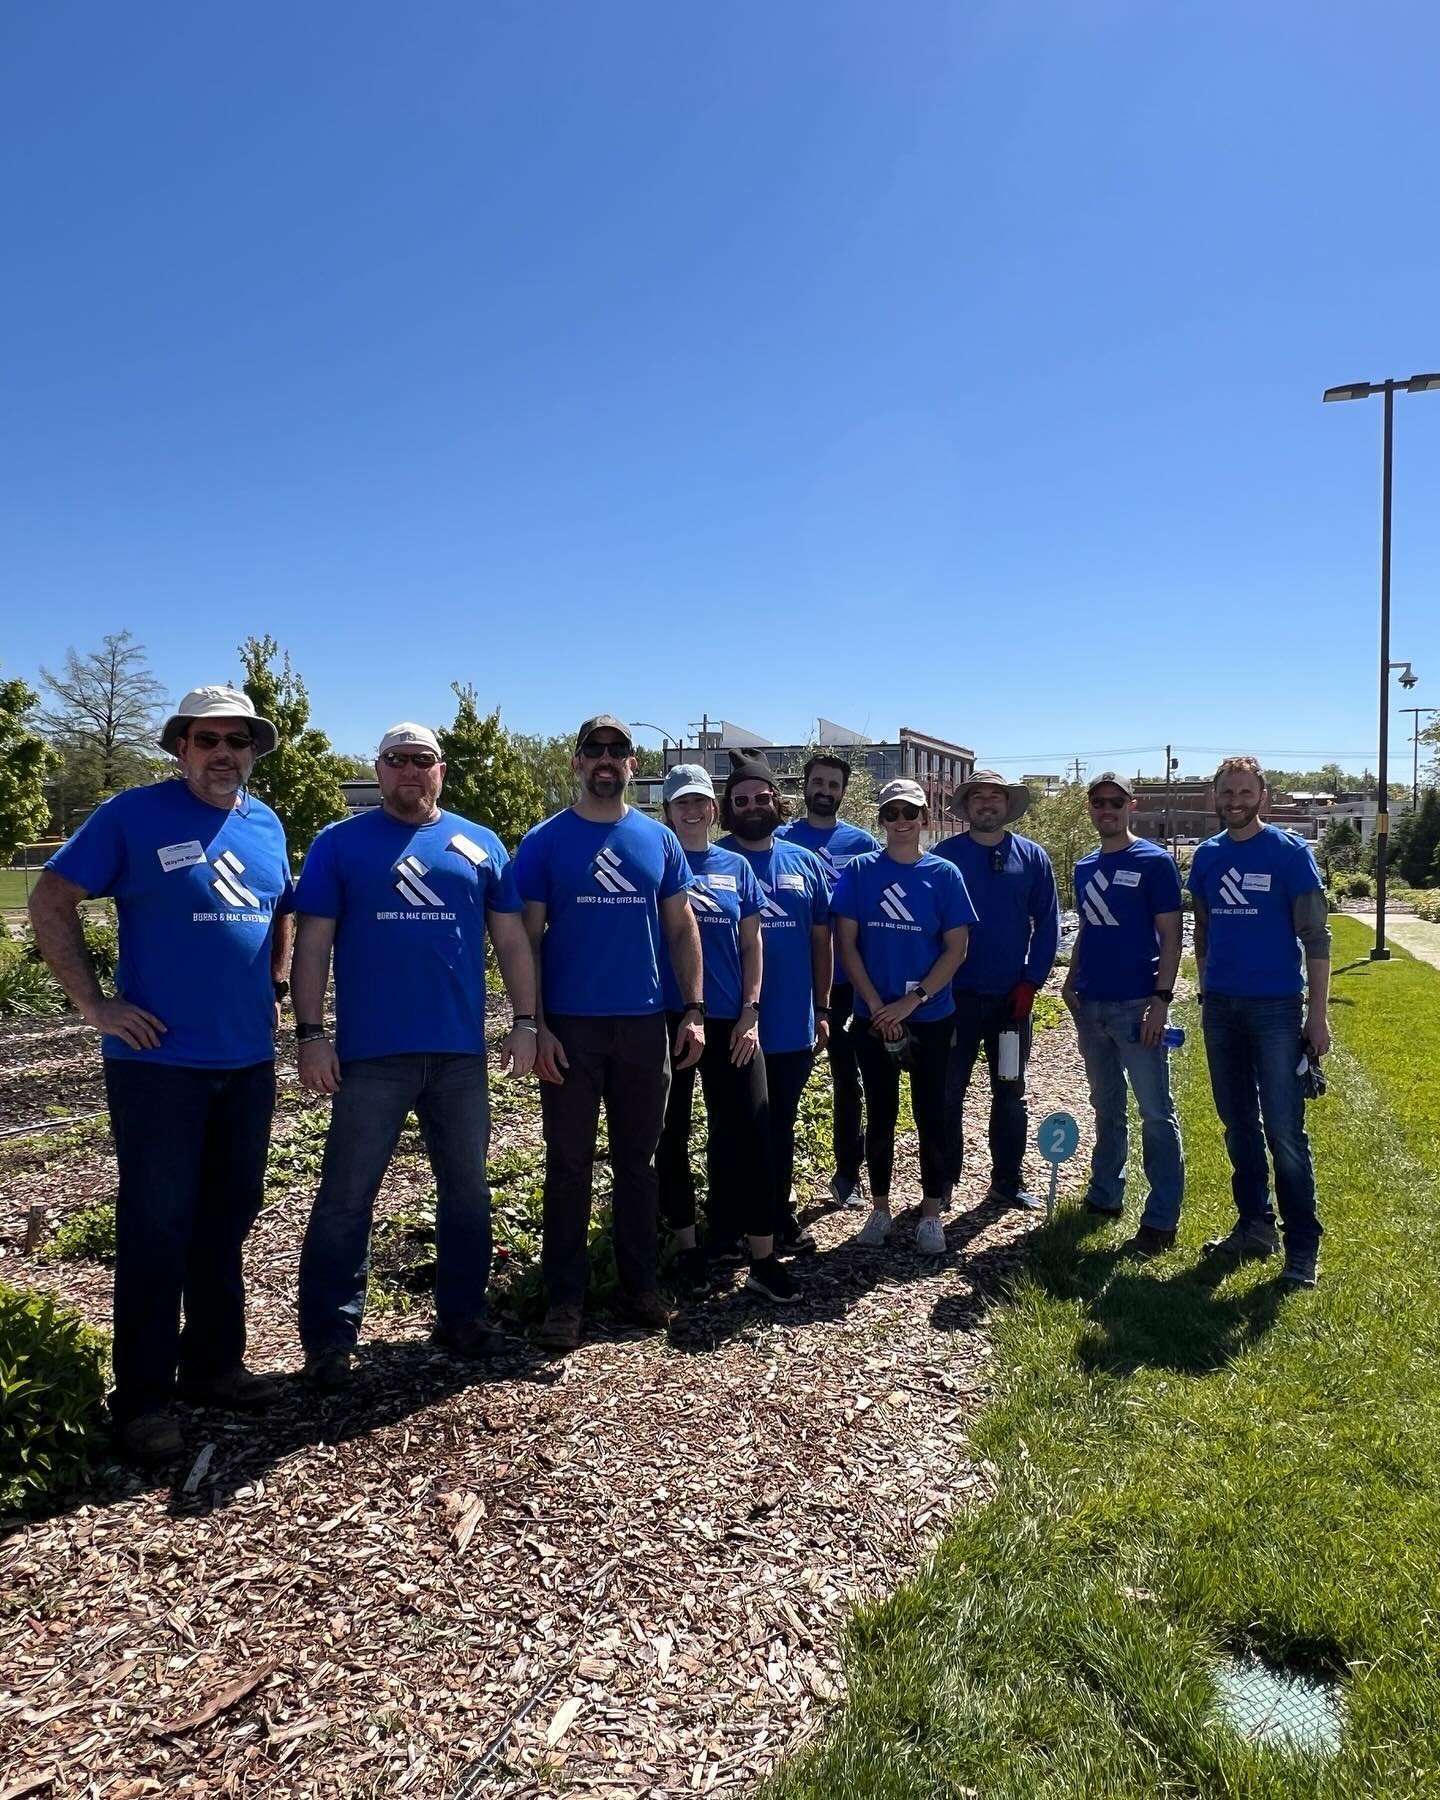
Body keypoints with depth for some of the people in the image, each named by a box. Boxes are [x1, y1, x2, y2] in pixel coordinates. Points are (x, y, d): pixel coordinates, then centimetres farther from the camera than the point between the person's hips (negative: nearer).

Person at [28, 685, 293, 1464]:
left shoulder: (265, 825, 8)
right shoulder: (133, 814, -8)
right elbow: (51, 902, -6)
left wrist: (274, 986, 9)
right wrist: (94, 1004, -10)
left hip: (248, 1060, 5)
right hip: (158, 1061, -5)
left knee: (228, 1217, 14)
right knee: (157, 1225, 2)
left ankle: (214, 1363, 30)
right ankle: (144, 1395, 16)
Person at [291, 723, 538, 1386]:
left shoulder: (481, 845, 8)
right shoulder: (339, 843, 2)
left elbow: (511, 939, 9)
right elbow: (312, 944, -1)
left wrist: (524, 1022, 2)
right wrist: (310, 1035, -8)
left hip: (461, 1052, 3)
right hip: (370, 1053, -3)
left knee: (467, 1190, 12)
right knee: (346, 1198, 3)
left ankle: (461, 1315, 28)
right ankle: (329, 1338, 14)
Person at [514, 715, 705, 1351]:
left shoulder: (660, 840, 6)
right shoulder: (544, 842, -2)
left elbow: (681, 929, 9)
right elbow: (527, 939, -3)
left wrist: (694, 1009, 1)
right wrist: (534, 1025, -11)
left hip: (644, 1024, 3)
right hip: (569, 1027, -2)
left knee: (638, 1161, 12)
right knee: (569, 1166, 6)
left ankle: (639, 1285, 26)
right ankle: (565, 1297, 17)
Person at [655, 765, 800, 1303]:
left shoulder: (736, 867, 9)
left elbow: (751, 944, 9)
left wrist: (750, 1012, 0)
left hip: (729, 1021, 2)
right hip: (667, 1018, -2)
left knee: (750, 1132, -1)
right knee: (671, 1135, 8)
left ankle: (763, 1258, 5)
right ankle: (686, 1242, 24)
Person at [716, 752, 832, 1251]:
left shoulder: (805, 862, 7)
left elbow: (821, 938, 11)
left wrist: (822, 1008, 8)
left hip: (793, 1024, 4)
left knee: (781, 1123, 17)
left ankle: (781, 1212, 31)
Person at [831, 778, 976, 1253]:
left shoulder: (944, 874, -2)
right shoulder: (860, 871, -1)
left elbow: (956, 949, -4)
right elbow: (846, 943, -2)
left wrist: (911, 1002, -12)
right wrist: (878, 1007, -10)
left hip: (931, 1017, 0)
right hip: (873, 1017, 1)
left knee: (930, 1113, 7)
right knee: (880, 1114, 10)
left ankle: (931, 1213, 19)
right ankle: (879, 1209, 23)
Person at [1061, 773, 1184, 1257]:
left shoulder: (1155, 862, -5)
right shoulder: (1084, 867, 12)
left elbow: (1170, 935, -9)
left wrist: (1161, 997, -16)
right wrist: (1071, 980, 8)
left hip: (1136, 1005, -6)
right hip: (1091, 1004, 6)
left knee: (1156, 1113, -2)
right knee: (1106, 1107, 17)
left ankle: (1162, 1220, 3)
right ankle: (1105, 1195, 28)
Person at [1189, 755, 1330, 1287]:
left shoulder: (1290, 852, -5)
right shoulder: (1207, 856, 7)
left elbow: (1316, 937, -6)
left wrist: (1318, 1014, -10)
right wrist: (1205, 994, 12)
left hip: (1276, 1009, -5)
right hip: (1221, 1008, 5)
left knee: (1284, 1132, -4)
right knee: (1238, 1126, 12)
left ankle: (1303, 1246, 6)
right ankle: (1255, 1225, 25)